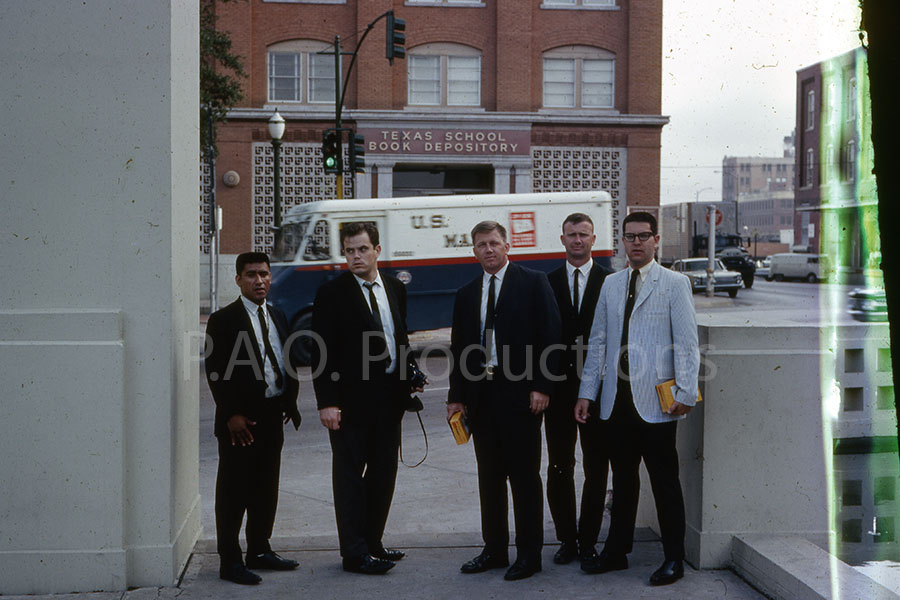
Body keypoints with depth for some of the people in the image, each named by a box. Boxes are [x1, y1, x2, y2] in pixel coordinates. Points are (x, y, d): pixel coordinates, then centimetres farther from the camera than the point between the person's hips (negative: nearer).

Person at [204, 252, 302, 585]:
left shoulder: (278, 318, 14)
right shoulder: (223, 320, -7)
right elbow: (214, 371, -11)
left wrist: (289, 402, 8)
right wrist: (231, 414, -16)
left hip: (273, 418, 7)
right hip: (240, 420, -7)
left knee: (267, 489, 14)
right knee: (233, 492, 0)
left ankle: (260, 550, 27)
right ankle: (230, 561, 8)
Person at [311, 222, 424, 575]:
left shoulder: (395, 288, 11)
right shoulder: (332, 293, -6)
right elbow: (322, 353, -10)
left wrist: (409, 378, 7)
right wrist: (327, 403, -16)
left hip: (389, 396, 6)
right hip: (352, 397, -6)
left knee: (384, 473, 12)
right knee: (350, 475, 1)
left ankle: (372, 542, 25)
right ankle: (354, 553, 7)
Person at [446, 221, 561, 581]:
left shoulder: (533, 283, -1)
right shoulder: (466, 294, 14)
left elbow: (550, 336, -6)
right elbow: (459, 349, 15)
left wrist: (542, 386, -13)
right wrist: (456, 396, 9)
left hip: (520, 393, -5)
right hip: (481, 395, 5)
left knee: (524, 476, 1)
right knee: (489, 476, 11)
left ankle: (529, 554, 10)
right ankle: (494, 549, 22)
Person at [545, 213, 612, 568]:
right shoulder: (547, 283, 7)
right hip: (559, 387, 2)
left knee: (596, 468, 4)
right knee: (559, 468, 6)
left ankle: (588, 541, 15)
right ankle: (567, 539, 18)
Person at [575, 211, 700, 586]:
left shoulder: (674, 284, 1)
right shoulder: (610, 284, 14)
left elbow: (687, 343, -4)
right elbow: (597, 341, 14)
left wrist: (687, 393, -12)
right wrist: (586, 392, 10)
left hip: (655, 401, -4)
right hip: (617, 400, 4)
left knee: (665, 481, 2)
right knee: (622, 478, 12)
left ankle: (673, 559, 13)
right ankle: (616, 552, 22)